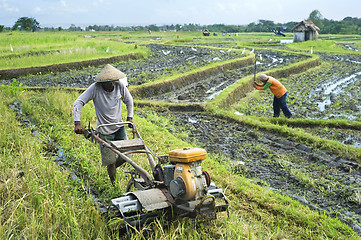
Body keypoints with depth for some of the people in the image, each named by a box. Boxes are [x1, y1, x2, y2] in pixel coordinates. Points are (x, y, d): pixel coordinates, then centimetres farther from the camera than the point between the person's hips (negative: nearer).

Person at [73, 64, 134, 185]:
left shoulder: (120, 85, -9)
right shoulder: (95, 88, -18)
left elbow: (129, 100, 10)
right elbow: (78, 102, -17)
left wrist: (129, 118, 10)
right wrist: (77, 123, -25)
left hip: (120, 127, 4)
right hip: (104, 131, -4)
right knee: (110, 161, -2)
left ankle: (111, 168, 35)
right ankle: (114, 185, 20)